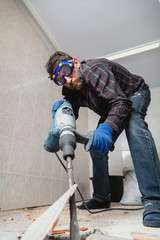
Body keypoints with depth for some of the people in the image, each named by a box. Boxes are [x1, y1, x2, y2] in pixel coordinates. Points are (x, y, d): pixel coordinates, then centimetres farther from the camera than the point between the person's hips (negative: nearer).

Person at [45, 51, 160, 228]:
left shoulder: (93, 69, -34)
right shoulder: (70, 88, -11)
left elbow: (121, 102, -43)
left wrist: (106, 129, -59)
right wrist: (61, 107, -29)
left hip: (135, 95, -6)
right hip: (110, 109, 7)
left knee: (133, 125, -40)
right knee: (96, 146, -1)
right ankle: (101, 198, 11)